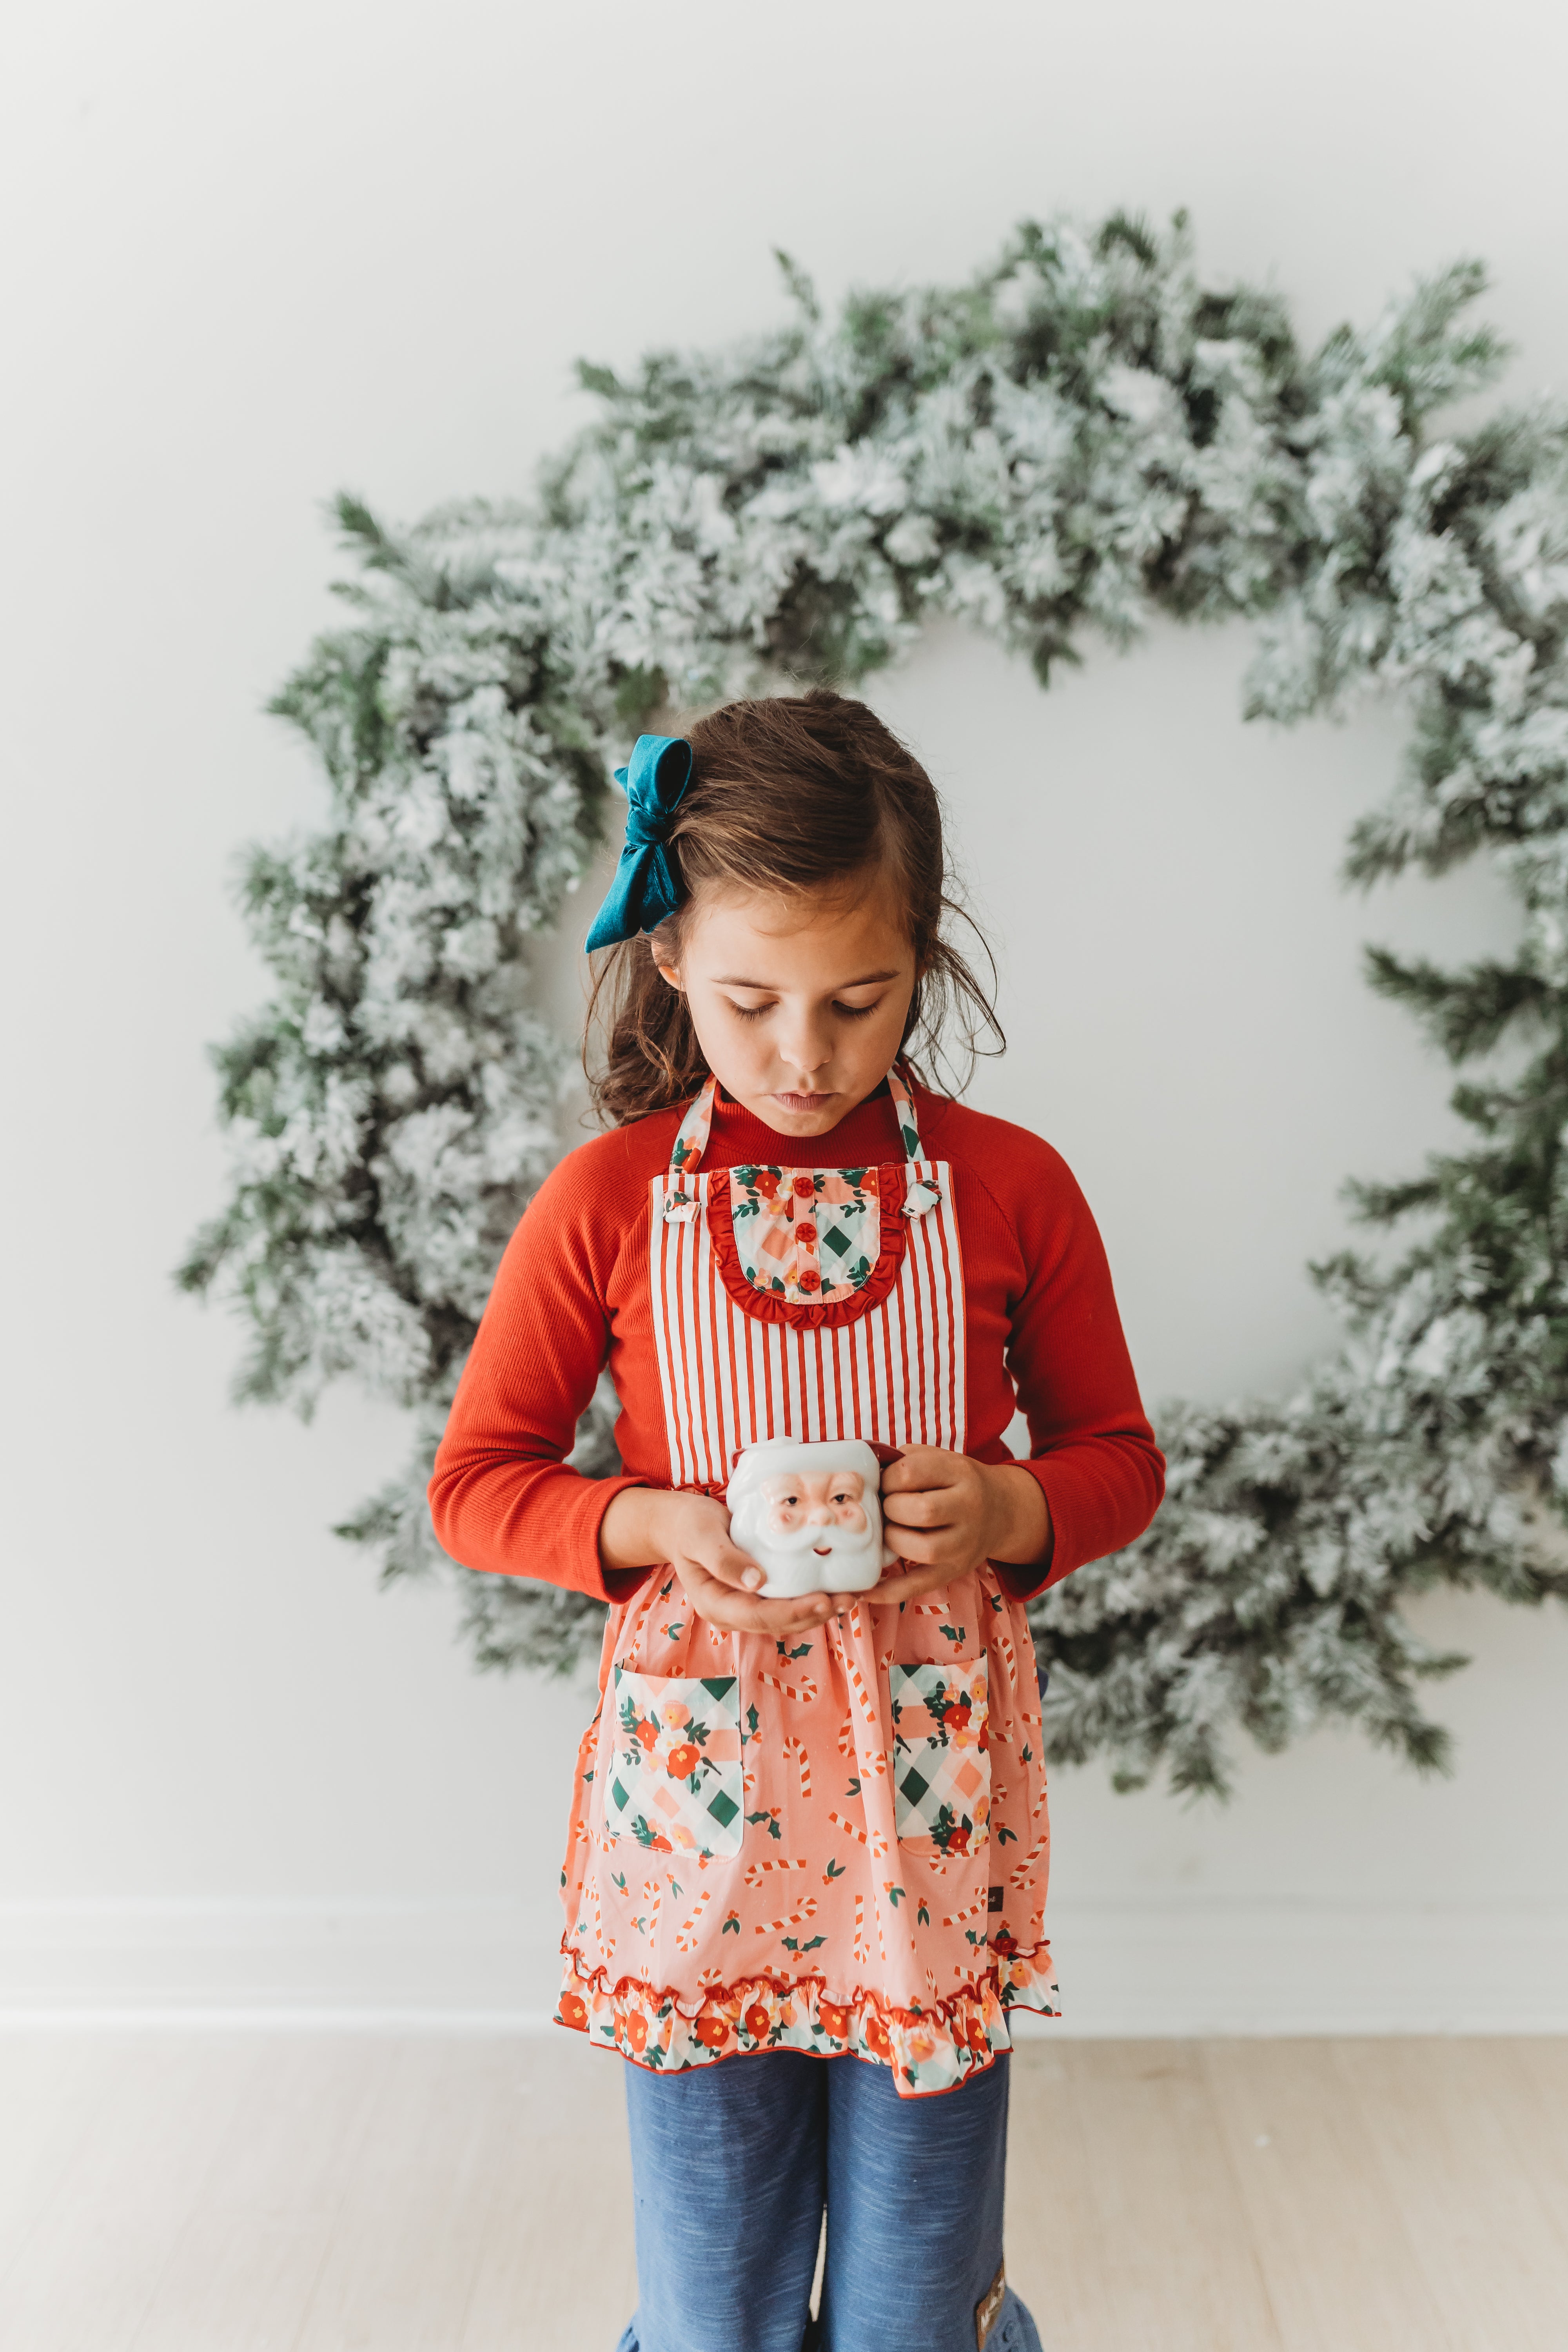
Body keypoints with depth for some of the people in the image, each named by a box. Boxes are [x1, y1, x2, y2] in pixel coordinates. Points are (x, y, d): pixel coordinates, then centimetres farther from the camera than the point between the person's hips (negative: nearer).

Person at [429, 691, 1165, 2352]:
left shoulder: (1009, 1187, -4)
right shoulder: (609, 1198, -6)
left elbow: (1119, 1460, 6)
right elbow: (476, 1483, 0)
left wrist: (1001, 1509, -16)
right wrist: (661, 1527, -18)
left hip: (932, 1776, 1)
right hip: (696, 1774, 0)